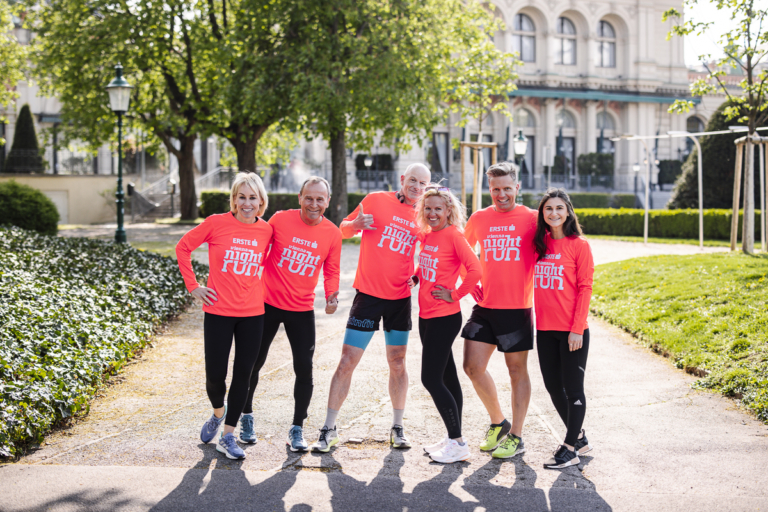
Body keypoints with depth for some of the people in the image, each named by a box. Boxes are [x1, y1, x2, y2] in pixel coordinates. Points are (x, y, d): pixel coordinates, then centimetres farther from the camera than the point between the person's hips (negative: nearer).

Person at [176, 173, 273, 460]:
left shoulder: (266, 230, 2)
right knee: (215, 375, 0)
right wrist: (193, 286, 0)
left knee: (243, 374, 4)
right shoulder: (217, 223, -7)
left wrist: (263, 286, 9)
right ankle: (218, 413, 34)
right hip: (219, 311, -2)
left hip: (252, 313, 2)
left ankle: (228, 436, 16)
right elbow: (183, 247, 3)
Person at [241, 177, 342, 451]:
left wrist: (332, 296, -13)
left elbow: (331, 271, 5)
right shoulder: (280, 219, -10)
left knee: (304, 369, -3)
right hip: (268, 303, -1)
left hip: (302, 310, 1)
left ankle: (297, 429, 13)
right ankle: (246, 416, 32)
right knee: (253, 363, 9)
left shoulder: (332, 233, -4)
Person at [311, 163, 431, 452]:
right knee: (347, 361, -2)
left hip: (400, 299, 3)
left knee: (397, 363, 8)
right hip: (368, 295, -2)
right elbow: (343, 230, 7)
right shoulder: (376, 200, -2)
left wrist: (418, 275, -1)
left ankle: (397, 428, 21)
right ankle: (329, 429, 7)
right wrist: (356, 224, -15)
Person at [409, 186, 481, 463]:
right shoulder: (426, 235, 10)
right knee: (446, 377, 13)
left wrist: (455, 294, -13)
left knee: (431, 379, -9)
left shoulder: (453, 235, -13)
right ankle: (453, 438, 22)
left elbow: (475, 270, -20)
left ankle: (458, 444, -2)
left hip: (444, 318, -8)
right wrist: (415, 277, 9)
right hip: (426, 316, 8)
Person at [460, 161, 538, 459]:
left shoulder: (531, 219, -3)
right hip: (485, 306, 4)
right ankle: (498, 423, 23)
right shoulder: (479, 219, 7)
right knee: (473, 367, 1)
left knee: (517, 370, 5)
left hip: (517, 308, -4)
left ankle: (515, 437, 16)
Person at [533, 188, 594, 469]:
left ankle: (570, 448, 12)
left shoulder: (579, 245, -6)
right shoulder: (540, 243, 8)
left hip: (572, 331, -6)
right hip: (544, 329, 6)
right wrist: (532, 317, 5)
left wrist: (577, 329, -13)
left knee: (573, 388, 3)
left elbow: (585, 288, -9)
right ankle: (579, 438, 30)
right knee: (553, 386, 13)